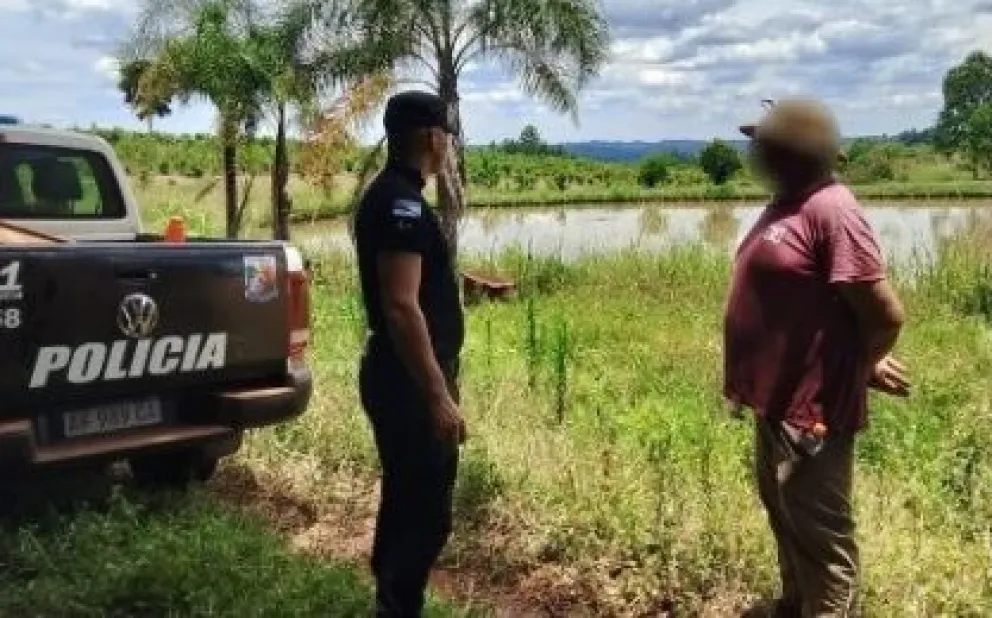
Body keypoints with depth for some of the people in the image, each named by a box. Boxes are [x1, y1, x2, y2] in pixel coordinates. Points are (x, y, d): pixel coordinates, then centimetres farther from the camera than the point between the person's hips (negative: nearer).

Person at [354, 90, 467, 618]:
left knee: (406, 503, 18)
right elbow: (401, 307, -26)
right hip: (410, 382, -11)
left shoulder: (391, 195, 14)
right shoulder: (401, 202, -18)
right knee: (425, 514, -4)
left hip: (401, 377, 11)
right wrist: (439, 396, -26)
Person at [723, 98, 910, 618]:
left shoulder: (830, 210, -22)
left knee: (820, 536, 6)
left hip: (810, 410, -10)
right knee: (786, 520, 25)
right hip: (779, 401, 10)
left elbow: (886, 314, -23)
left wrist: (858, 369, -6)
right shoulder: (789, 204, 8)